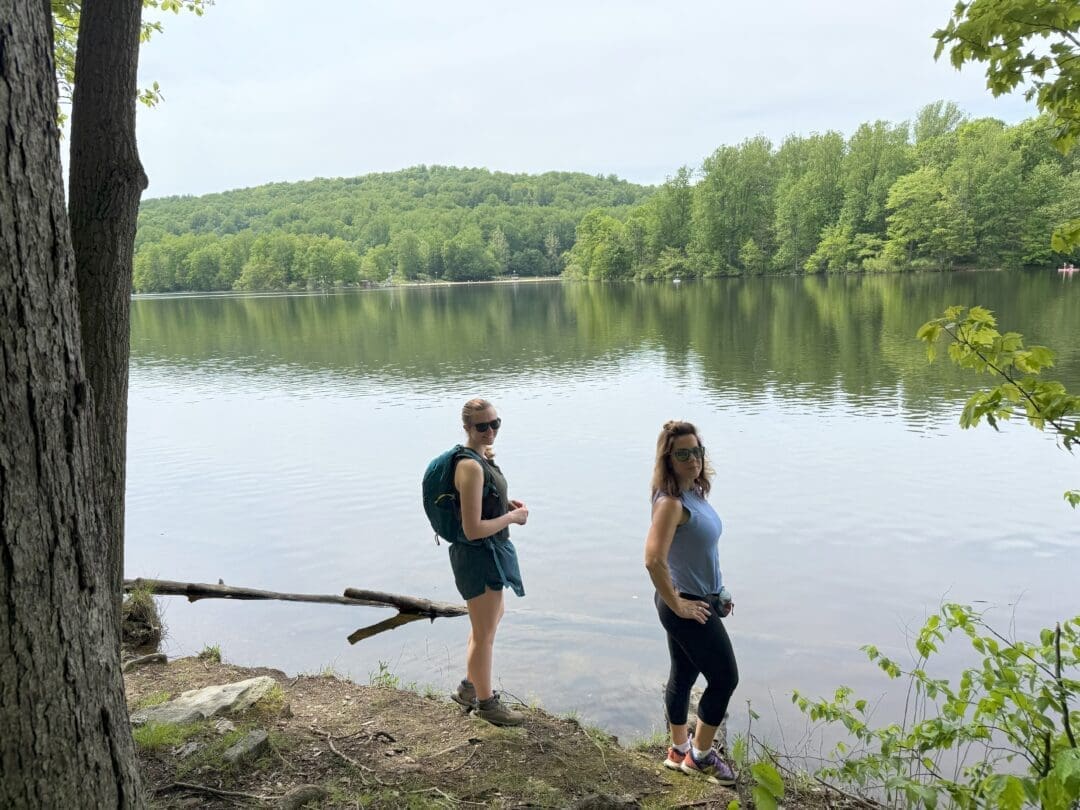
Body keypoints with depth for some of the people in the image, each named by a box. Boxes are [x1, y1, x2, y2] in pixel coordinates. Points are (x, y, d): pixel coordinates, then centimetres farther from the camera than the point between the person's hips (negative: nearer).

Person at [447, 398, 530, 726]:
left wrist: (506, 504, 3)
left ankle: (470, 686, 45)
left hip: (491, 552, 10)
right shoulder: (471, 467, -26)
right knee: (485, 633, 9)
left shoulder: (484, 456, 4)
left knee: (492, 617, 29)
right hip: (478, 555, -10)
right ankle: (485, 702, 30)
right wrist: (512, 517, -17)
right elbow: (473, 529, -29)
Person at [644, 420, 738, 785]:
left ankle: (679, 751, 37)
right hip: (687, 607, -8)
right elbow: (654, 559, -35)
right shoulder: (671, 501, -25)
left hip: (699, 600, 8)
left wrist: (717, 592, 15)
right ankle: (700, 757, 23)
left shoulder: (694, 493, 4)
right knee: (724, 678, 5)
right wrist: (677, 605, -23)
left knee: (683, 675, 20)